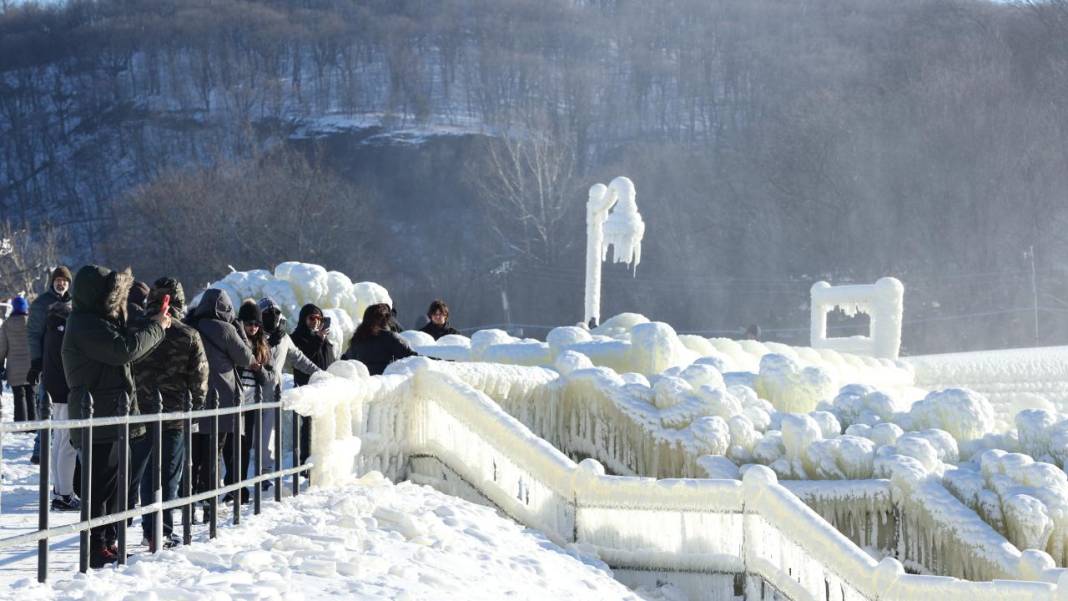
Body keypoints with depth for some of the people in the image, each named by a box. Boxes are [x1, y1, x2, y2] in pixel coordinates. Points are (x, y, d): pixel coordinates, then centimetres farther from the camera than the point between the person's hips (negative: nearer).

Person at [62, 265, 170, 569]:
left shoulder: (97, 322, 18)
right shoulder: (86, 325, -16)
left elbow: (125, 349, 23)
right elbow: (125, 349, -24)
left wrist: (156, 326, 11)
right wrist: (157, 327, -11)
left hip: (111, 418, 10)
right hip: (99, 420, -10)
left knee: (112, 483, 15)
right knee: (101, 484, -7)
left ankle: (106, 542, 23)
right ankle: (96, 547, -3)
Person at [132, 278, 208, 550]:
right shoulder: (189, 336, -8)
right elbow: (199, 377, -2)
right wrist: (197, 405, 15)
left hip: (141, 414, 2)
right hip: (174, 415, -2)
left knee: (146, 473, 14)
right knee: (169, 476, 5)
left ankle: (151, 530, 16)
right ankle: (162, 532, 1)